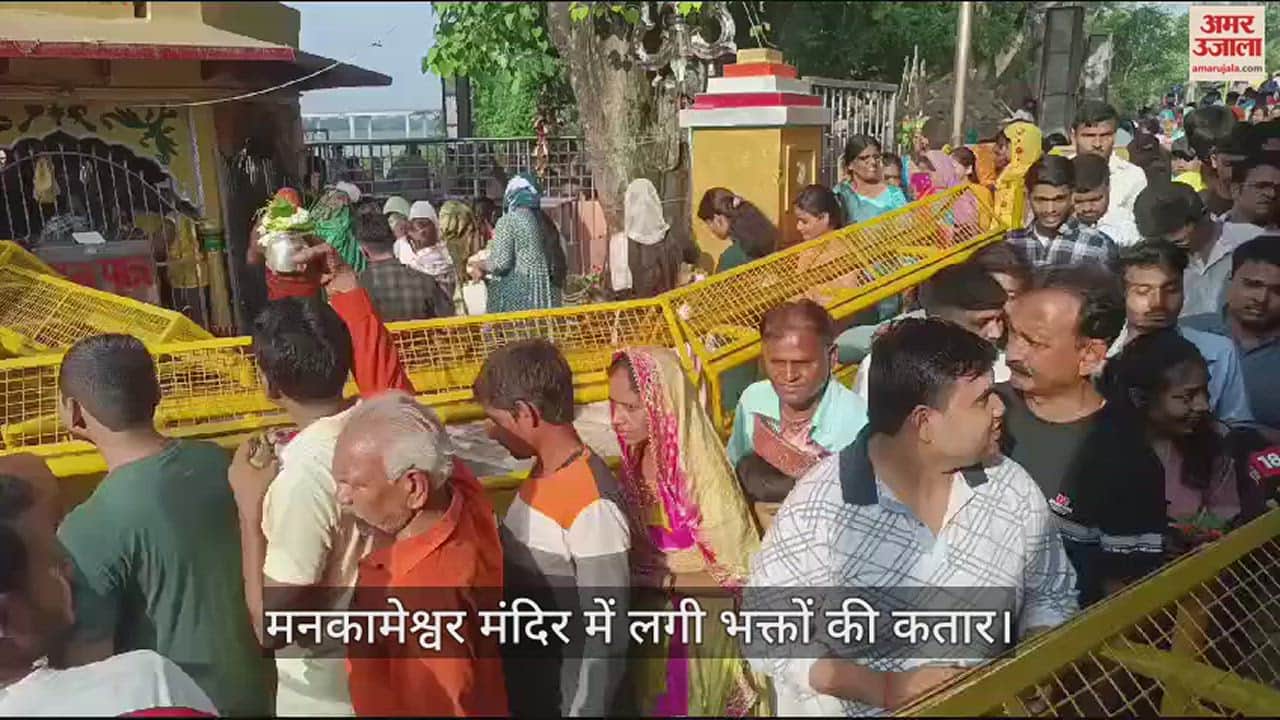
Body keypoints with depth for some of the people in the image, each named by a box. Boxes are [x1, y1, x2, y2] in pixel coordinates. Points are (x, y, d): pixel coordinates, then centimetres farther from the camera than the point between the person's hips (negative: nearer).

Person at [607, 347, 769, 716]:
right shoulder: (634, 464, -7)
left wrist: (662, 580, -24)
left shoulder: (705, 476, -27)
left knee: (691, 706, 14)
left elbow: (739, 575, -20)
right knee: (655, 706, 23)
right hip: (650, 628, 6)